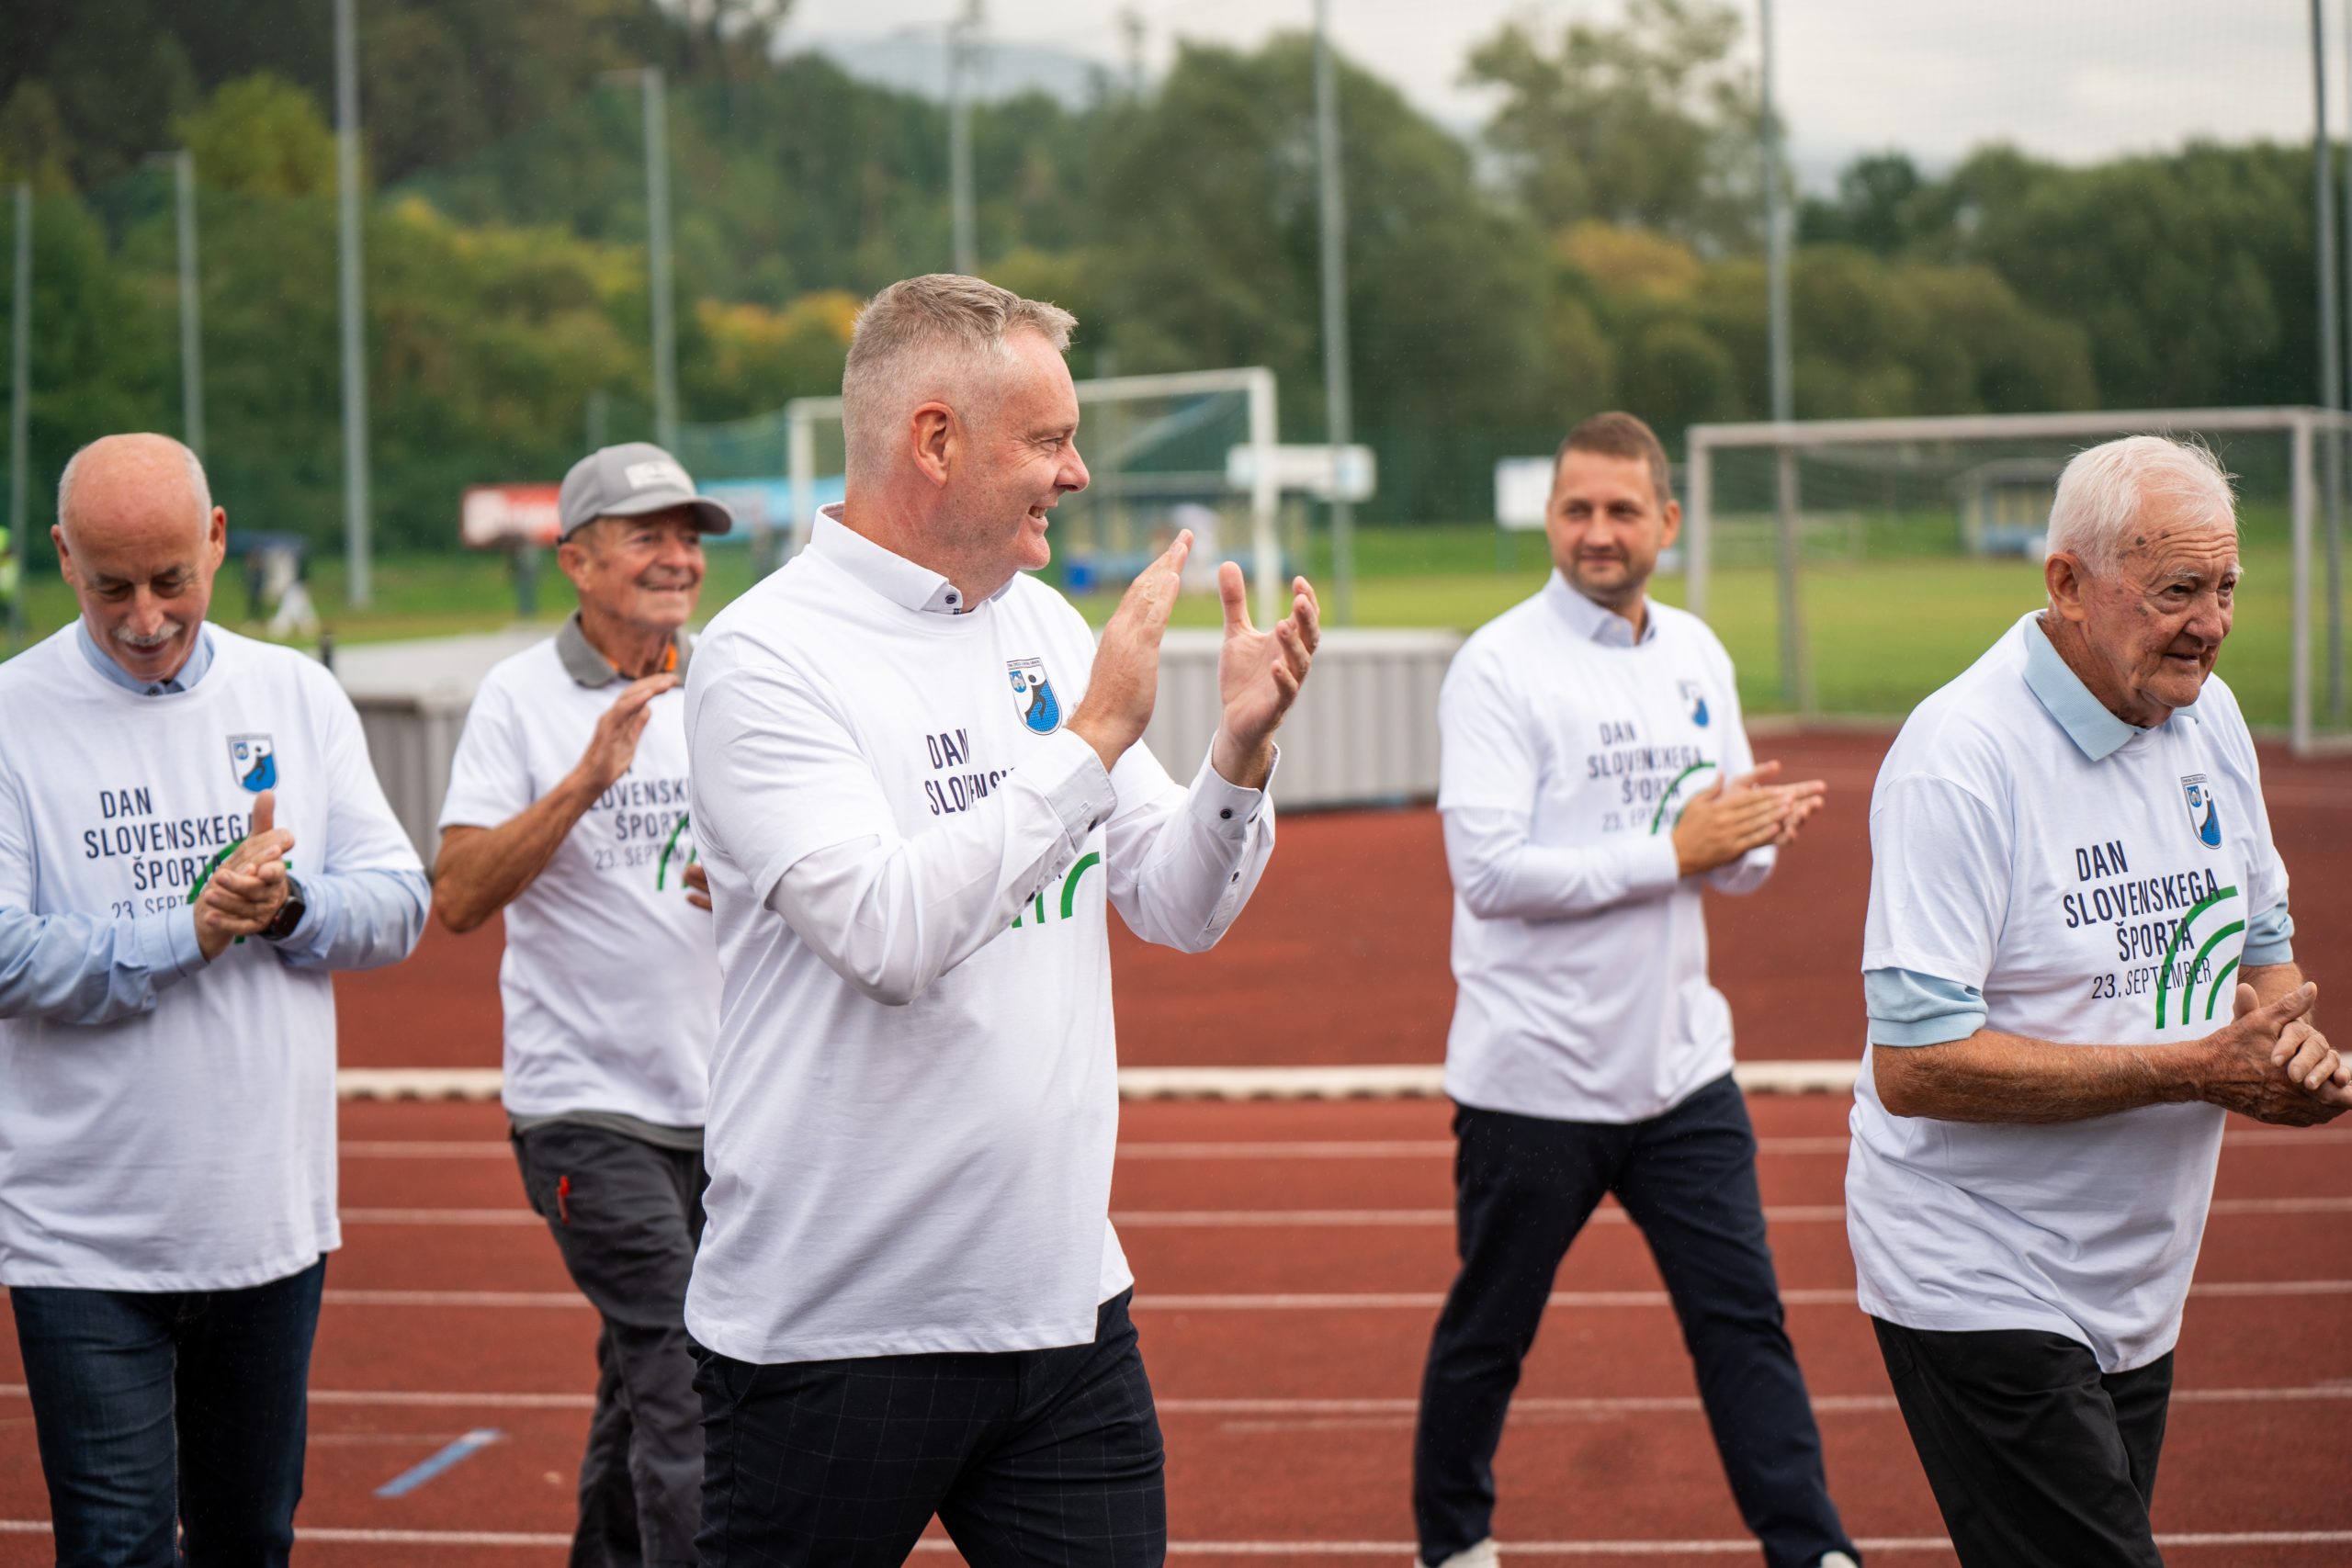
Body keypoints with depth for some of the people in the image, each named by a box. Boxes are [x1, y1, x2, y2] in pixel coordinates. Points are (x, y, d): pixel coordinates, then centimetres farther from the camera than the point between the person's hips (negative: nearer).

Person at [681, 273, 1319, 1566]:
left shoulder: (1043, 627, 9)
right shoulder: (764, 657, -12)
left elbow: (1180, 910, 12)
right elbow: (888, 935, -25)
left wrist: (1239, 753, -6)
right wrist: (1095, 736, -22)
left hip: (1065, 1306, 6)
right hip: (832, 1331, -6)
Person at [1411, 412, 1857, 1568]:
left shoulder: (1698, 657, 9)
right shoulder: (1499, 667, -11)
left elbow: (1731, 862, 15)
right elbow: (1489, 872, -20)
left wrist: (1757, 835, -10)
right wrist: (1672, 849, -20)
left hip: (1681, 1066, 5)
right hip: (1534, 1075, -5)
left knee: (1745, 1318, 4)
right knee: (1488, 1332, 10)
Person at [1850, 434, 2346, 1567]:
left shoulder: (2208, 717, 6)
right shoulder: (1959, 759, -20)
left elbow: (2261, 942, 20)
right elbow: (1914, 1065, -24)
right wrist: (2191, 1068, -22)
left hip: (2137, 1292, 8)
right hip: (1980, 1292, -8)